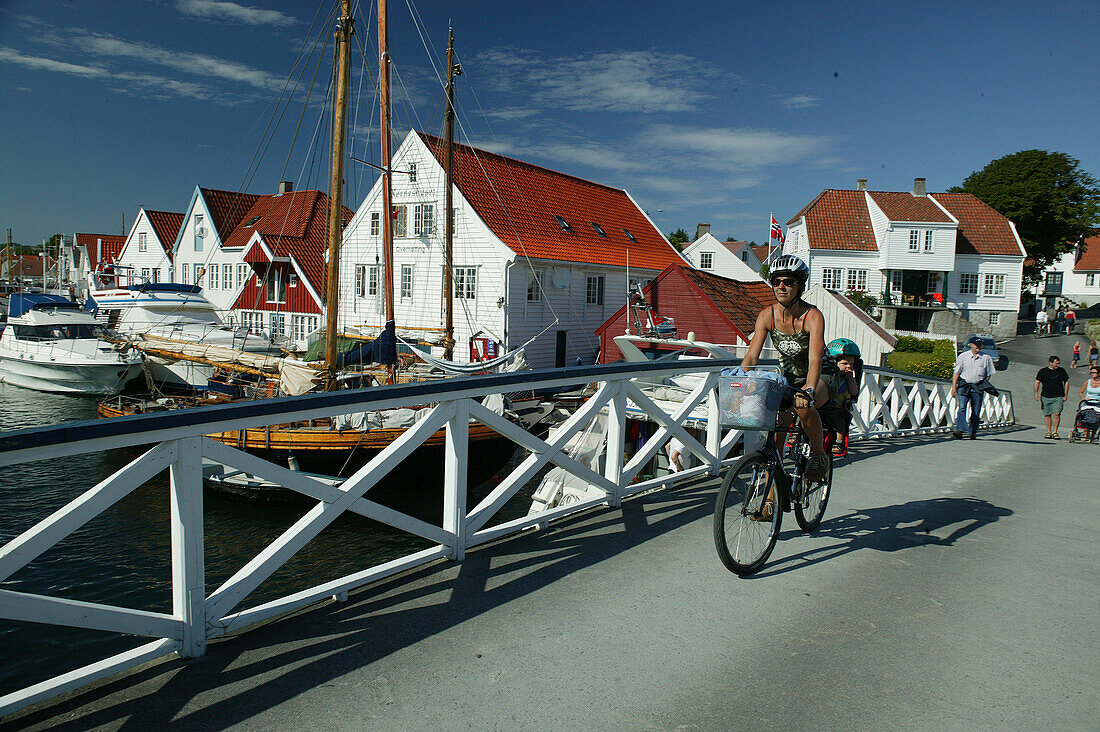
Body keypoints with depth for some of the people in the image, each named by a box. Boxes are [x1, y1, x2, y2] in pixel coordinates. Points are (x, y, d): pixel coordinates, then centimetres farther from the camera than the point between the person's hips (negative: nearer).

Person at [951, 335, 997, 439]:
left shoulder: (986, 358, 7)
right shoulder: (963, 356, 5)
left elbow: (989, 374, 15)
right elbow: (956, 372, 5)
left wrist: (984, 386, 7)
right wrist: (954, 387, 0)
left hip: (978, 388, 2)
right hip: (964, 386, -1)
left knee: (976, 411, 4)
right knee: (962, 407, -16)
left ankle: (973, 433, 13)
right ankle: (959, 431, -25)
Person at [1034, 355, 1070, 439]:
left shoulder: (1061, 371, 5)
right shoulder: (1043, 371, 0)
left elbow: (1066, 382, 14)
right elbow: (1037, 382, 4)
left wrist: (1066, 395, 9)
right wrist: (1036, 393, -5)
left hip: (1058, 397, 0)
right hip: (1046, 397, 0)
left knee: (1057, 413, -12)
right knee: (1047, 415, 5)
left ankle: (1055, 432, -4)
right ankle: (1048, 432, 16)